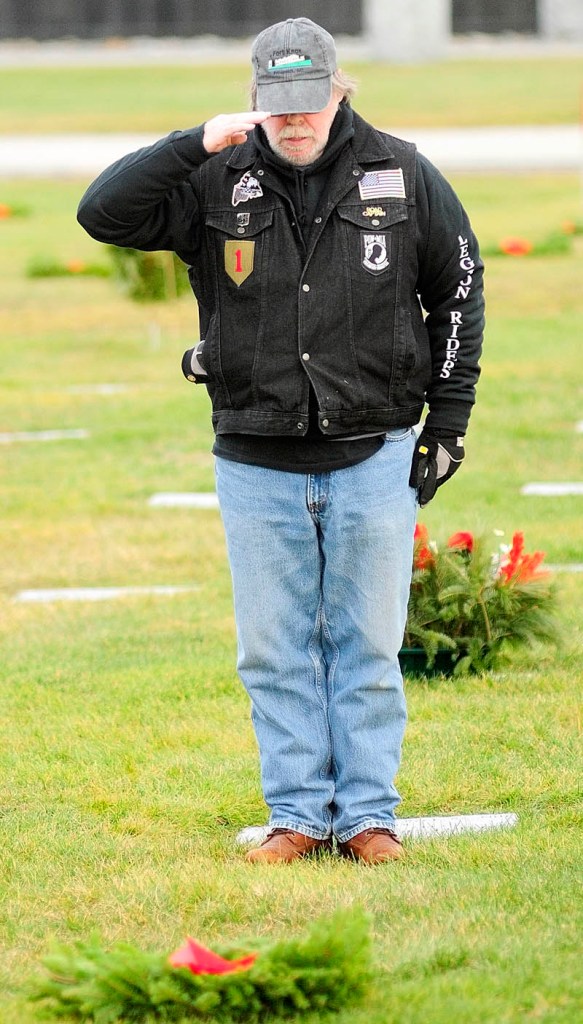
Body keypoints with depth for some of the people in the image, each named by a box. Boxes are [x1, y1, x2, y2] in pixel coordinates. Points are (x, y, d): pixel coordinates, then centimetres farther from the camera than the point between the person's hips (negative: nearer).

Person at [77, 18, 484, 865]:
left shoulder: (403, 176, 0)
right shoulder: (216, 183, -2)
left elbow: (458, 289, 9)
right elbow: (103, 213, -11)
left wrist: (448, 419, 5)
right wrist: (194, 147, -20)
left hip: (373, 457, -1)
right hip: (258, 467, 1)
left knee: (368, 645, 4)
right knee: (275, 651, 5)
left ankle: (368, 813, 13)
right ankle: (298, 815, 14)